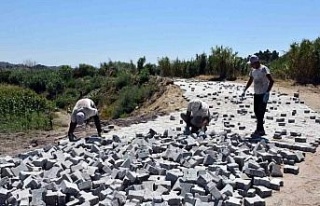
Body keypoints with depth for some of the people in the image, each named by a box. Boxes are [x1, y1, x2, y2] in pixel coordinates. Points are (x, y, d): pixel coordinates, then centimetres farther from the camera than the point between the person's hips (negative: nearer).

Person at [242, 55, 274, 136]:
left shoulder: (264, 69, -15)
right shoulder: (252, 70, 8)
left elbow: (271, 81, -22)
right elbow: (250, 81, 22)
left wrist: (267, 92, -28)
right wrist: (244, 90, 13)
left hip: (263, 94, -8)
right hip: (256, 94, 8)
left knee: (260, 112, -7)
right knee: (256, 111, 10)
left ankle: (260, 130, 2)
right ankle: (261, 130, 21)